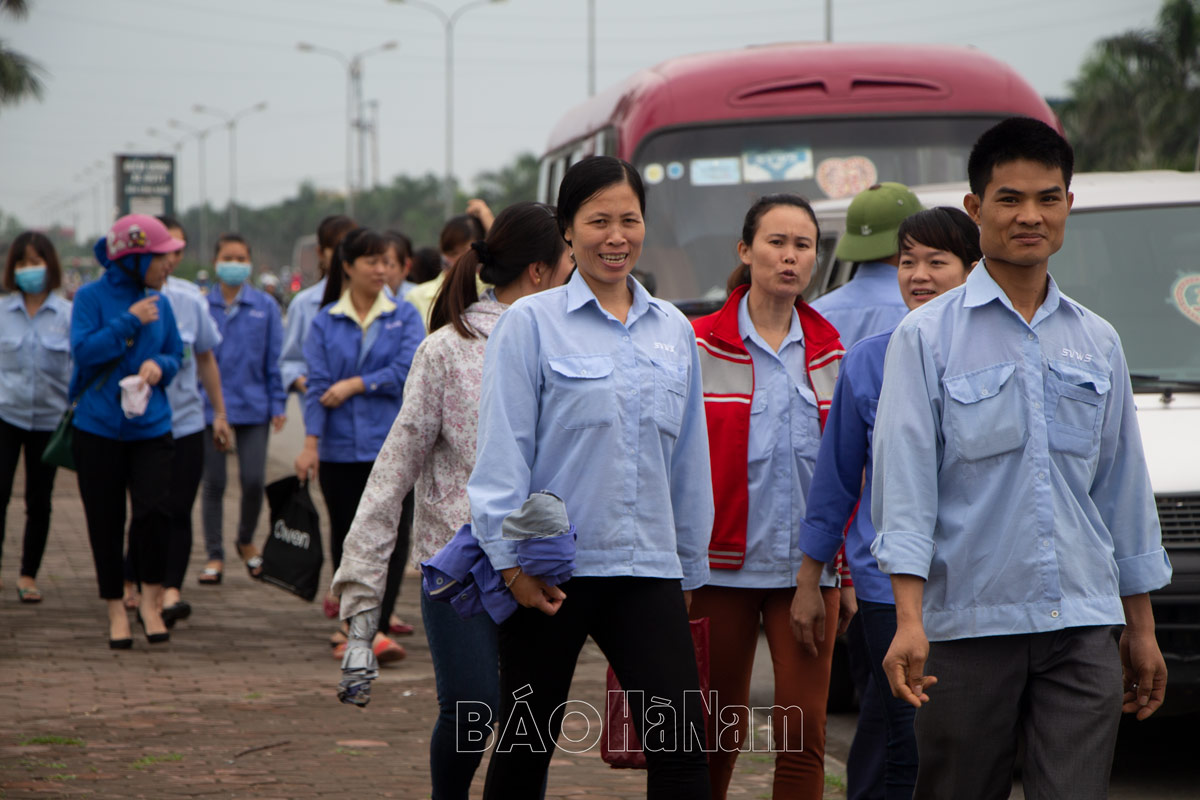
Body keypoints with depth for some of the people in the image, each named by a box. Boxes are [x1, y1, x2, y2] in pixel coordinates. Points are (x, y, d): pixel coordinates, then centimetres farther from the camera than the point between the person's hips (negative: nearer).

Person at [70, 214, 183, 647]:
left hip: (150, 428, 2)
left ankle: (150, 598, 3)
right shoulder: (91, 297, -5)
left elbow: (176, 355, 14)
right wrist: (129, 321, -17)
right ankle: (116, 608, 19)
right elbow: (83, 349, -15)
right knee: (105, 522, 4)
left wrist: (160, 365, -8)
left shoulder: (158, 303, 6)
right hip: (99, 429, -2)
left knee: (153, 510, -16)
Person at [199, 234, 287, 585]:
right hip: (208, 407, 0)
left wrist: (278, 404, 1)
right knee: (213, 483, 4)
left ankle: (247, 541, 23)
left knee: (254, 480, -4)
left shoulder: (265, 306, 2)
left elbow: (275, 358, 5)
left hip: (253, 406, 0)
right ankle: (214, 555, 14)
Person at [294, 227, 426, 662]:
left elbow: (408, 371, -6)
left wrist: (355, 385, -8)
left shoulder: (404, 316, 6)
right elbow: (318, 385, 0)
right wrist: (311, 442, -9)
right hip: (339, 448, 1)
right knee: (347, 539, 7)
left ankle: (377, 628, -12)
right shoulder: (325, 322, 7)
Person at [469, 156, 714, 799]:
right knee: (525, 747, 8)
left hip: (648, 572, 3)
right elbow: (501, 452, -6)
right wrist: (512, 560, -11)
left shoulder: (673, 330, 11)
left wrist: (690, 569, 17)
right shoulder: (530, 324, -2)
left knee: (681, 746, -7)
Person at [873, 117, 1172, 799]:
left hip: (1084, 624, 3)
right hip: (969, 623, -3)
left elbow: (1125, 487, 18)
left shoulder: (1097, 342, 13)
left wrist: (1142, 628, 18)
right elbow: (905, 478, -7)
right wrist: (910, 622, -18)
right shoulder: (928, 335, 0)